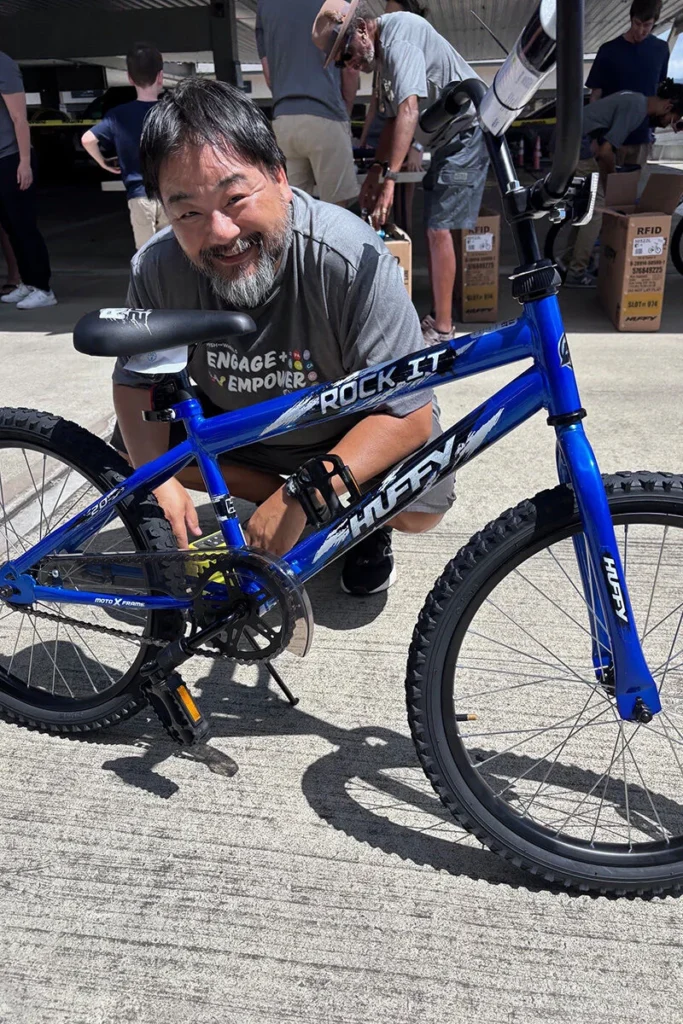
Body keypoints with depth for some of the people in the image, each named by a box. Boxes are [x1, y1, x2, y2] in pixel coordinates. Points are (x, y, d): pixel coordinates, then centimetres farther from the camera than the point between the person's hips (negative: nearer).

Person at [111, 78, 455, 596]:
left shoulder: (352, 260, -33)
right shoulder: (157, 270, -20)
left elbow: (408, 414, -32)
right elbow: (136, 378, -7)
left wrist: (302, 499, -38)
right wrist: (158, 480, -25)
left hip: (349, 435, -3)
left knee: (420, 505, -28)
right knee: (131, 447, -9)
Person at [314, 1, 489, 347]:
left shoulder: (399, 36, -20)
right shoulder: (382, 53, 10)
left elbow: (408, 112, -31)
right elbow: (393, 119, 14)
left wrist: (389, 179, -34)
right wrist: (375, 171, 5)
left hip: (467, 133, -10)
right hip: (448, 140, 10)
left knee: (438, 228, -13)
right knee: (434, 228, 10)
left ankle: (442, 331, -8)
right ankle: (437, 319, 17)